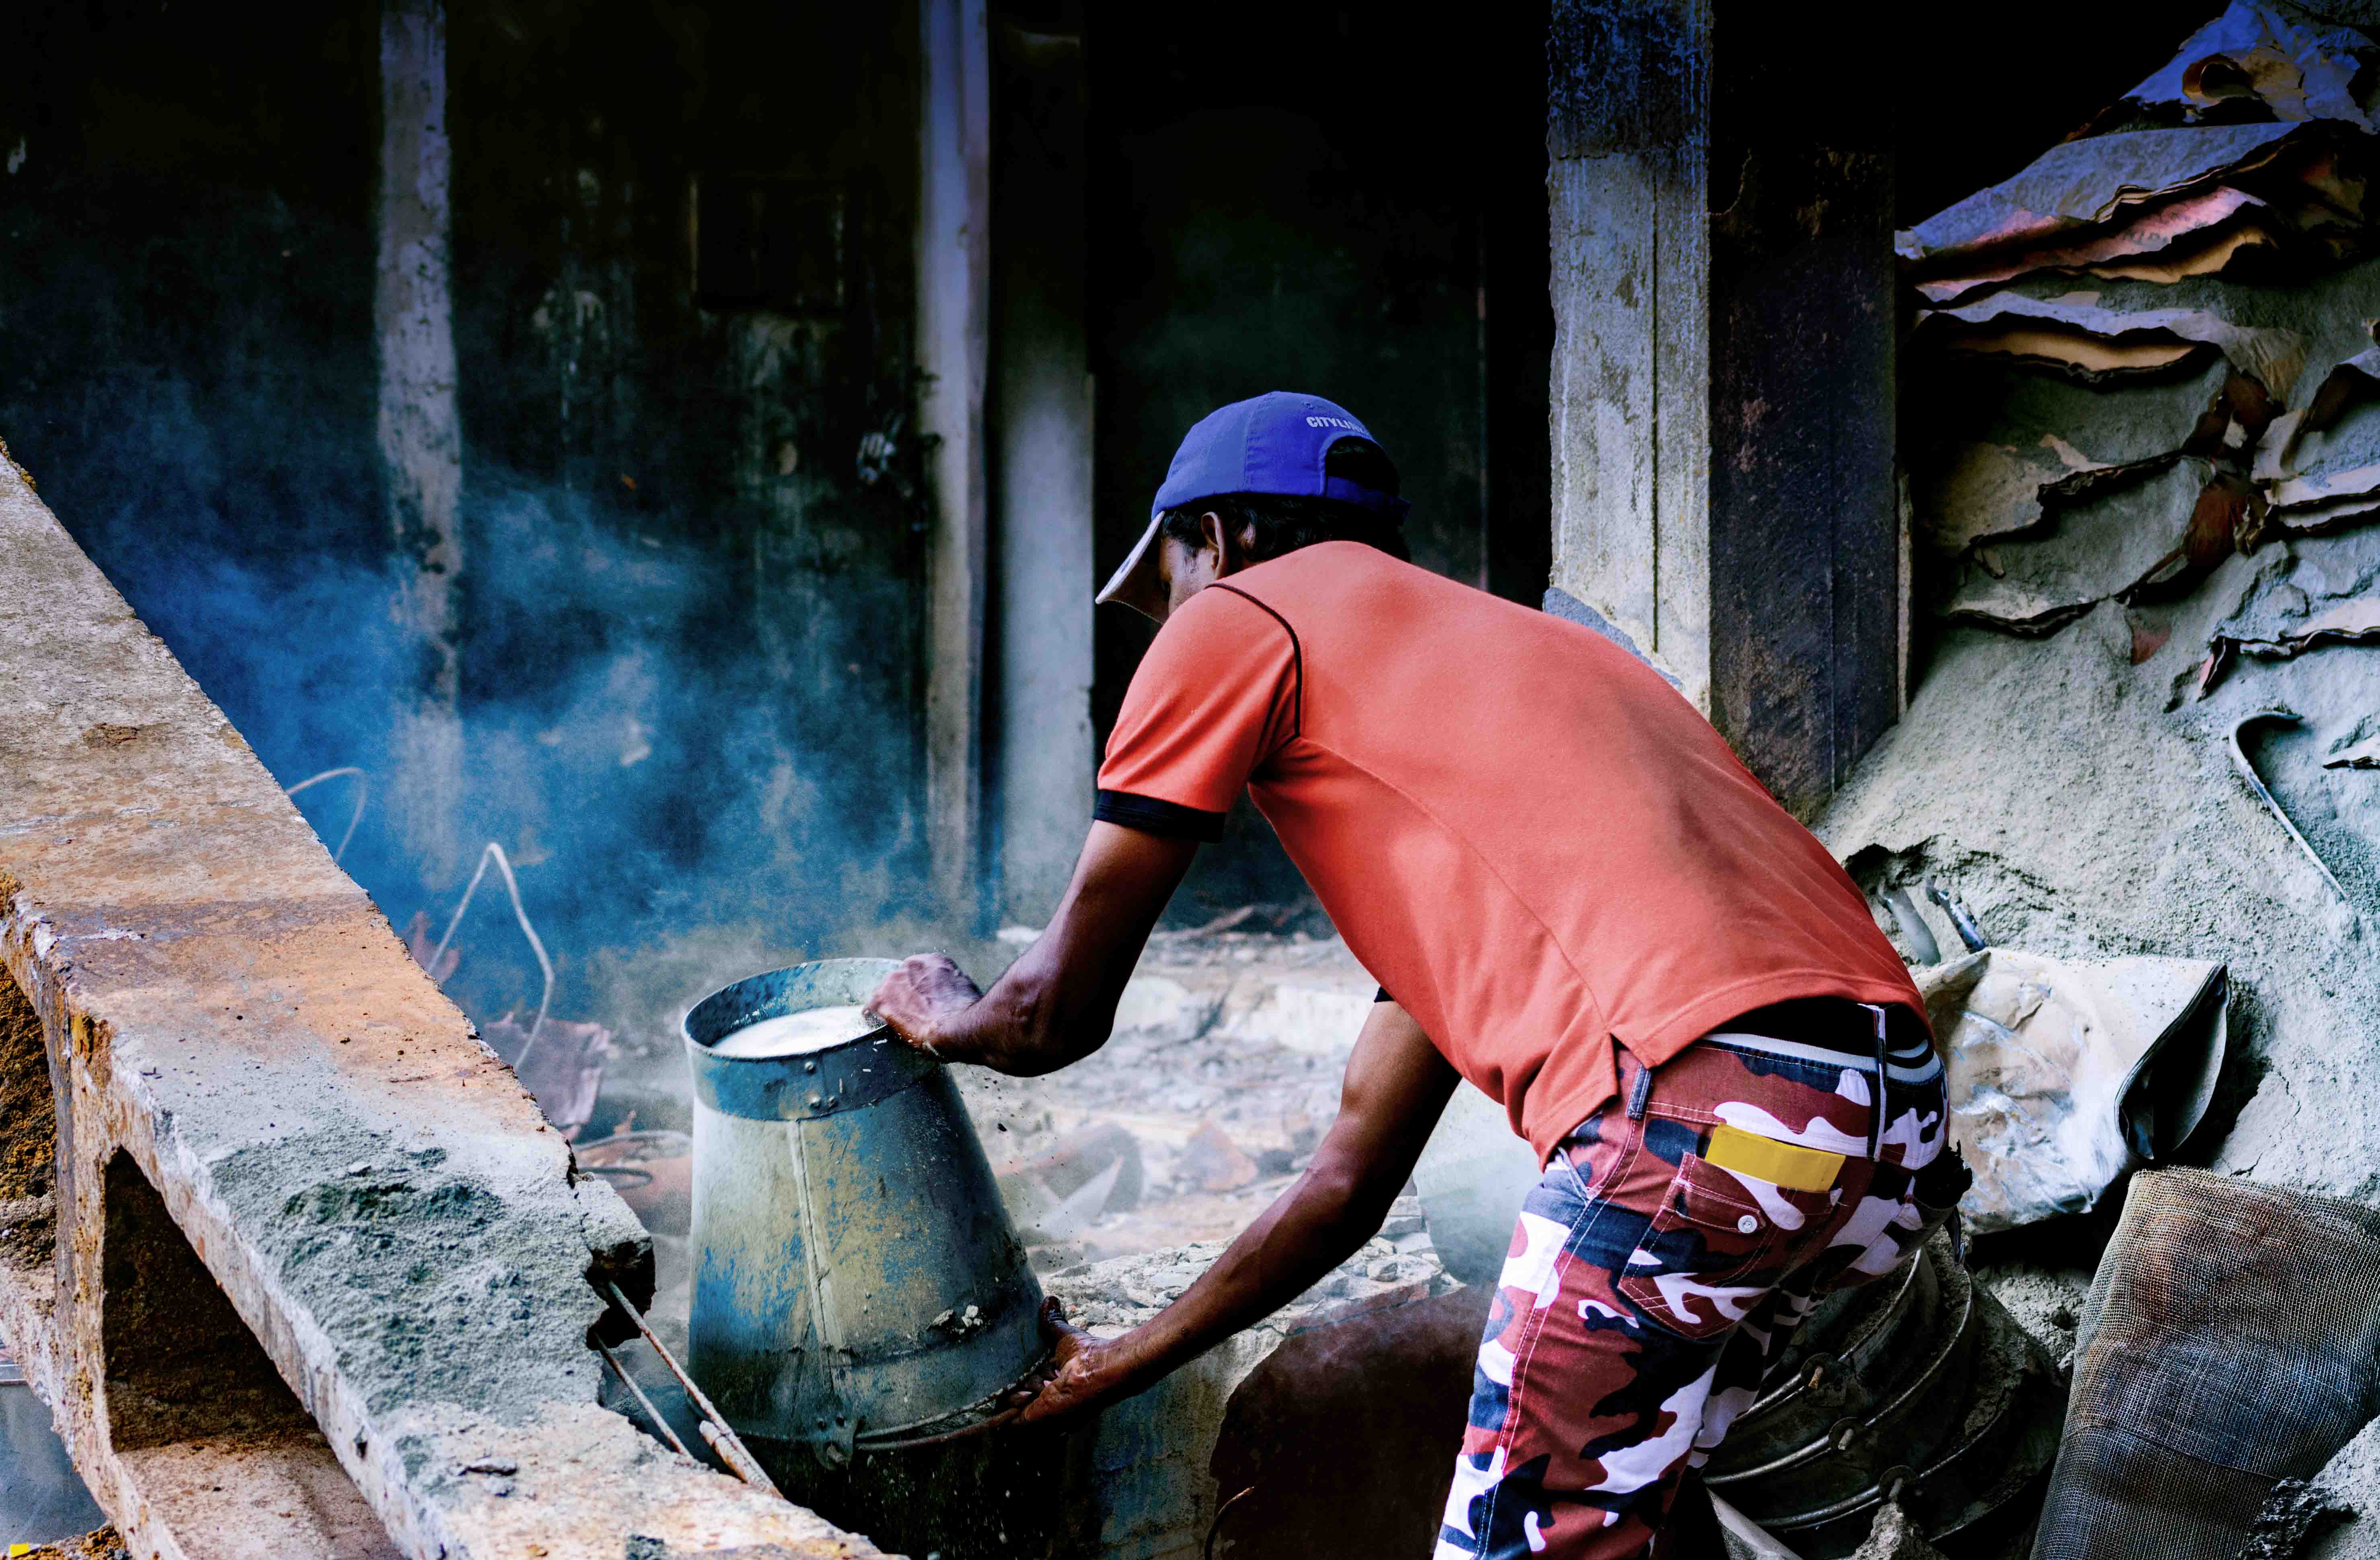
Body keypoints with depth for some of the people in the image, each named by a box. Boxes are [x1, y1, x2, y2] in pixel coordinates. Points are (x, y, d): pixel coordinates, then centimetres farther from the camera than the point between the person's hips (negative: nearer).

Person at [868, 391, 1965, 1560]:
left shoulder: (1238, 618, 12)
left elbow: (1059, 1015, 12)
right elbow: (1351, 1180, 35)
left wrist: (945, 1015, 37)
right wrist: (1115, 1370, 44)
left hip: (1697, 1116, -9)